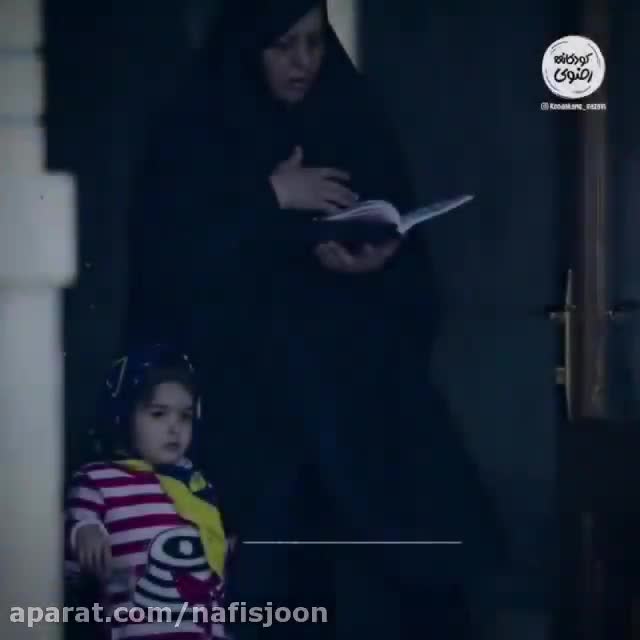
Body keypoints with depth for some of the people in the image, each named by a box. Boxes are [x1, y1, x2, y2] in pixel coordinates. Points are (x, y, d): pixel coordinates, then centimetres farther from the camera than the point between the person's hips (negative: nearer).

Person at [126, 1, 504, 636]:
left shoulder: (357, 126, 12)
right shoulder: (194, 138, 4)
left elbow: (413, 262, 11)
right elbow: (171, 256, -9)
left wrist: (377, 262, -11)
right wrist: (270, 198, -11)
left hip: (354, 383, 2)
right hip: (242, 389, -2)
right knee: (261, 583, -11)